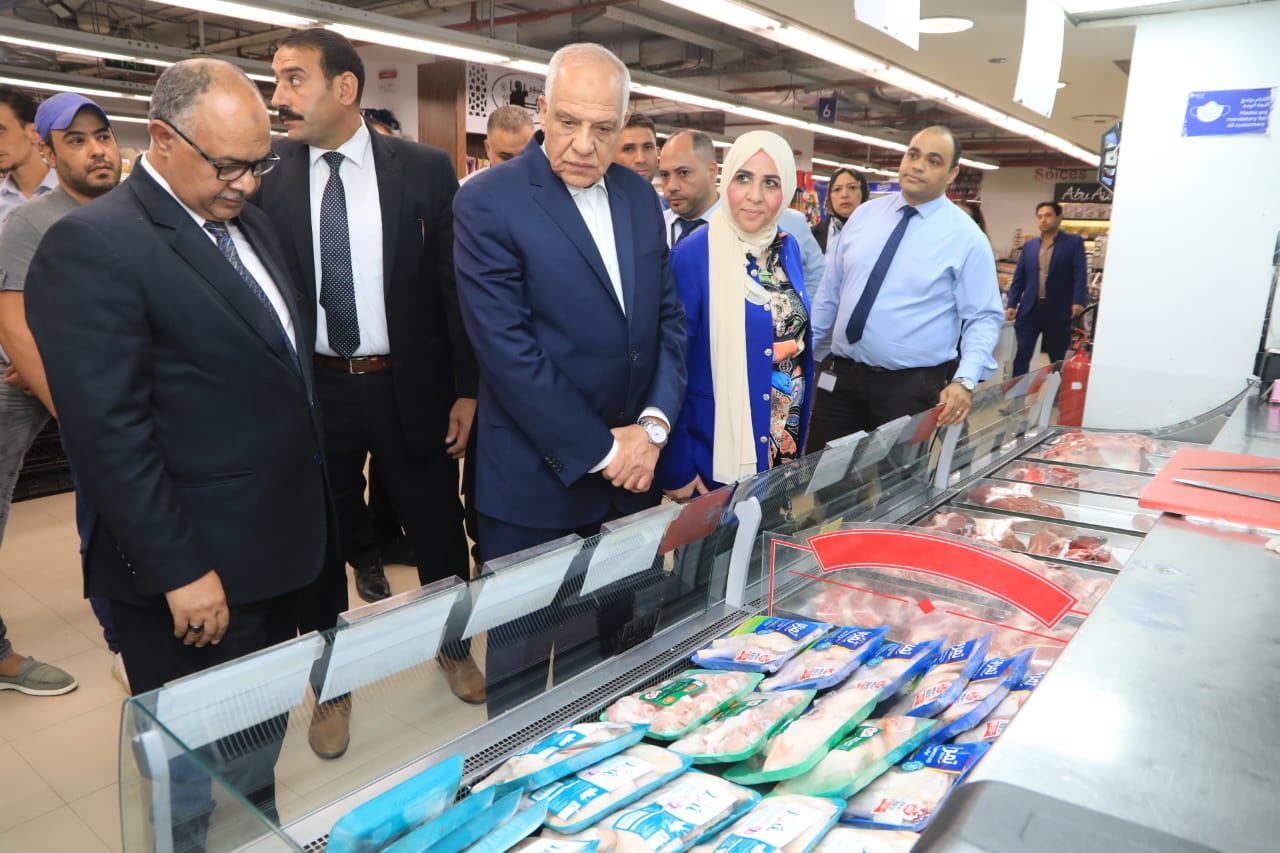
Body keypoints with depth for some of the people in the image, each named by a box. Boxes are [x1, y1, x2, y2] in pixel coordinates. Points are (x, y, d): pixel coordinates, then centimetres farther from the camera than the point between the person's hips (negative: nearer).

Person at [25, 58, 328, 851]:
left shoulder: (248, 223, 10)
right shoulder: (93, 244, -16)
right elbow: (107, 432, -20)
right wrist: (179, 571, -19)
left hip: (274, 552, 8)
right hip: (195, 574, -7)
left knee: (259, 753, 25)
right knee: (196, 784, 12)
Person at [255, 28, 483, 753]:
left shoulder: (425, 170, -4)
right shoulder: (267, 175, -1)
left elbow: (457, 284, -2)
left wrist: (468, 389, -4)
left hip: (412, 387, -1)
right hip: (311, 390, 1)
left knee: (439, 531, 13)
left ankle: (455, 647, 41)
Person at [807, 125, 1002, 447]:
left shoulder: (966, 237, -5)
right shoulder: (864, 215, 7)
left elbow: (984, 319, -6)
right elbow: (829, 293, 12)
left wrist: (966, 380, -20)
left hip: (911, 387, -4)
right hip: (841, 377, 4)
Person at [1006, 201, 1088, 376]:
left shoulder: (1074, 242, 2)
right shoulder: (1029, 245, 12)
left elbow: (1081, 275, -7)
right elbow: (1018, 279, 11)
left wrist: (1078, 301, -19)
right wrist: (1011, 304, 2)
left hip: (1059, 310, -2)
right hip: (1030, 309, 2)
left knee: (1057, 359, 8)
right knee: (1022, 355, -2)